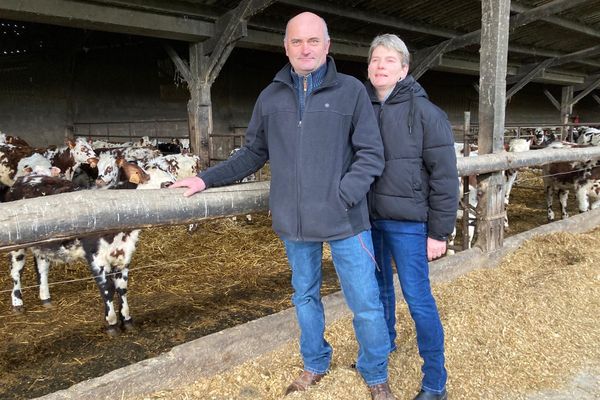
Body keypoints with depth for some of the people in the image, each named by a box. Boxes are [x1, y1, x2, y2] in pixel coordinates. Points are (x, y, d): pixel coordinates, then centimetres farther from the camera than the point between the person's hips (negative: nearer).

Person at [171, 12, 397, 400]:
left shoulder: (351, 90, -3)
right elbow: (253, 153, 14)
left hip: (344, 220, -3)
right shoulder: (270, 97, 7)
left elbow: (371, 154, -6)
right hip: (294, 222, 3)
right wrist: (207, 178, 8)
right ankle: (315, 365, 40)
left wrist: (344, 197, -17)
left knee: (366, 304, 4)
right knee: (305, 297, 18)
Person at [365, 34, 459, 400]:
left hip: (407, 222, -5)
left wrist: (439, 232, -11)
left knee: (418, 298, 0)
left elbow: (444, 176, -10)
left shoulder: (425, 112, -9)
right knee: (379, 289, 20)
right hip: (369, 218, 5)